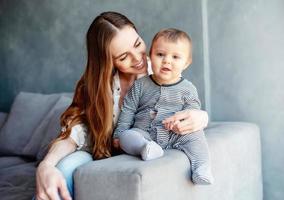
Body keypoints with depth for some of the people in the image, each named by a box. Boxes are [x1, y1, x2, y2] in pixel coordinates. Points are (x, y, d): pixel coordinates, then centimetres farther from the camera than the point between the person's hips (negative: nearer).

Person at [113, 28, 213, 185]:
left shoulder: (188, 89, 4)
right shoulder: (140, 86, 6)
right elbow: (127, 110, 10)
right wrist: (119, 134, 4)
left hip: (175, 135, 0)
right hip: (144, 134, 1)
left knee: (195, 135, -25)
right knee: (127, 136, -26)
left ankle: (202, 169, -32)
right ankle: (146, 148, -50)